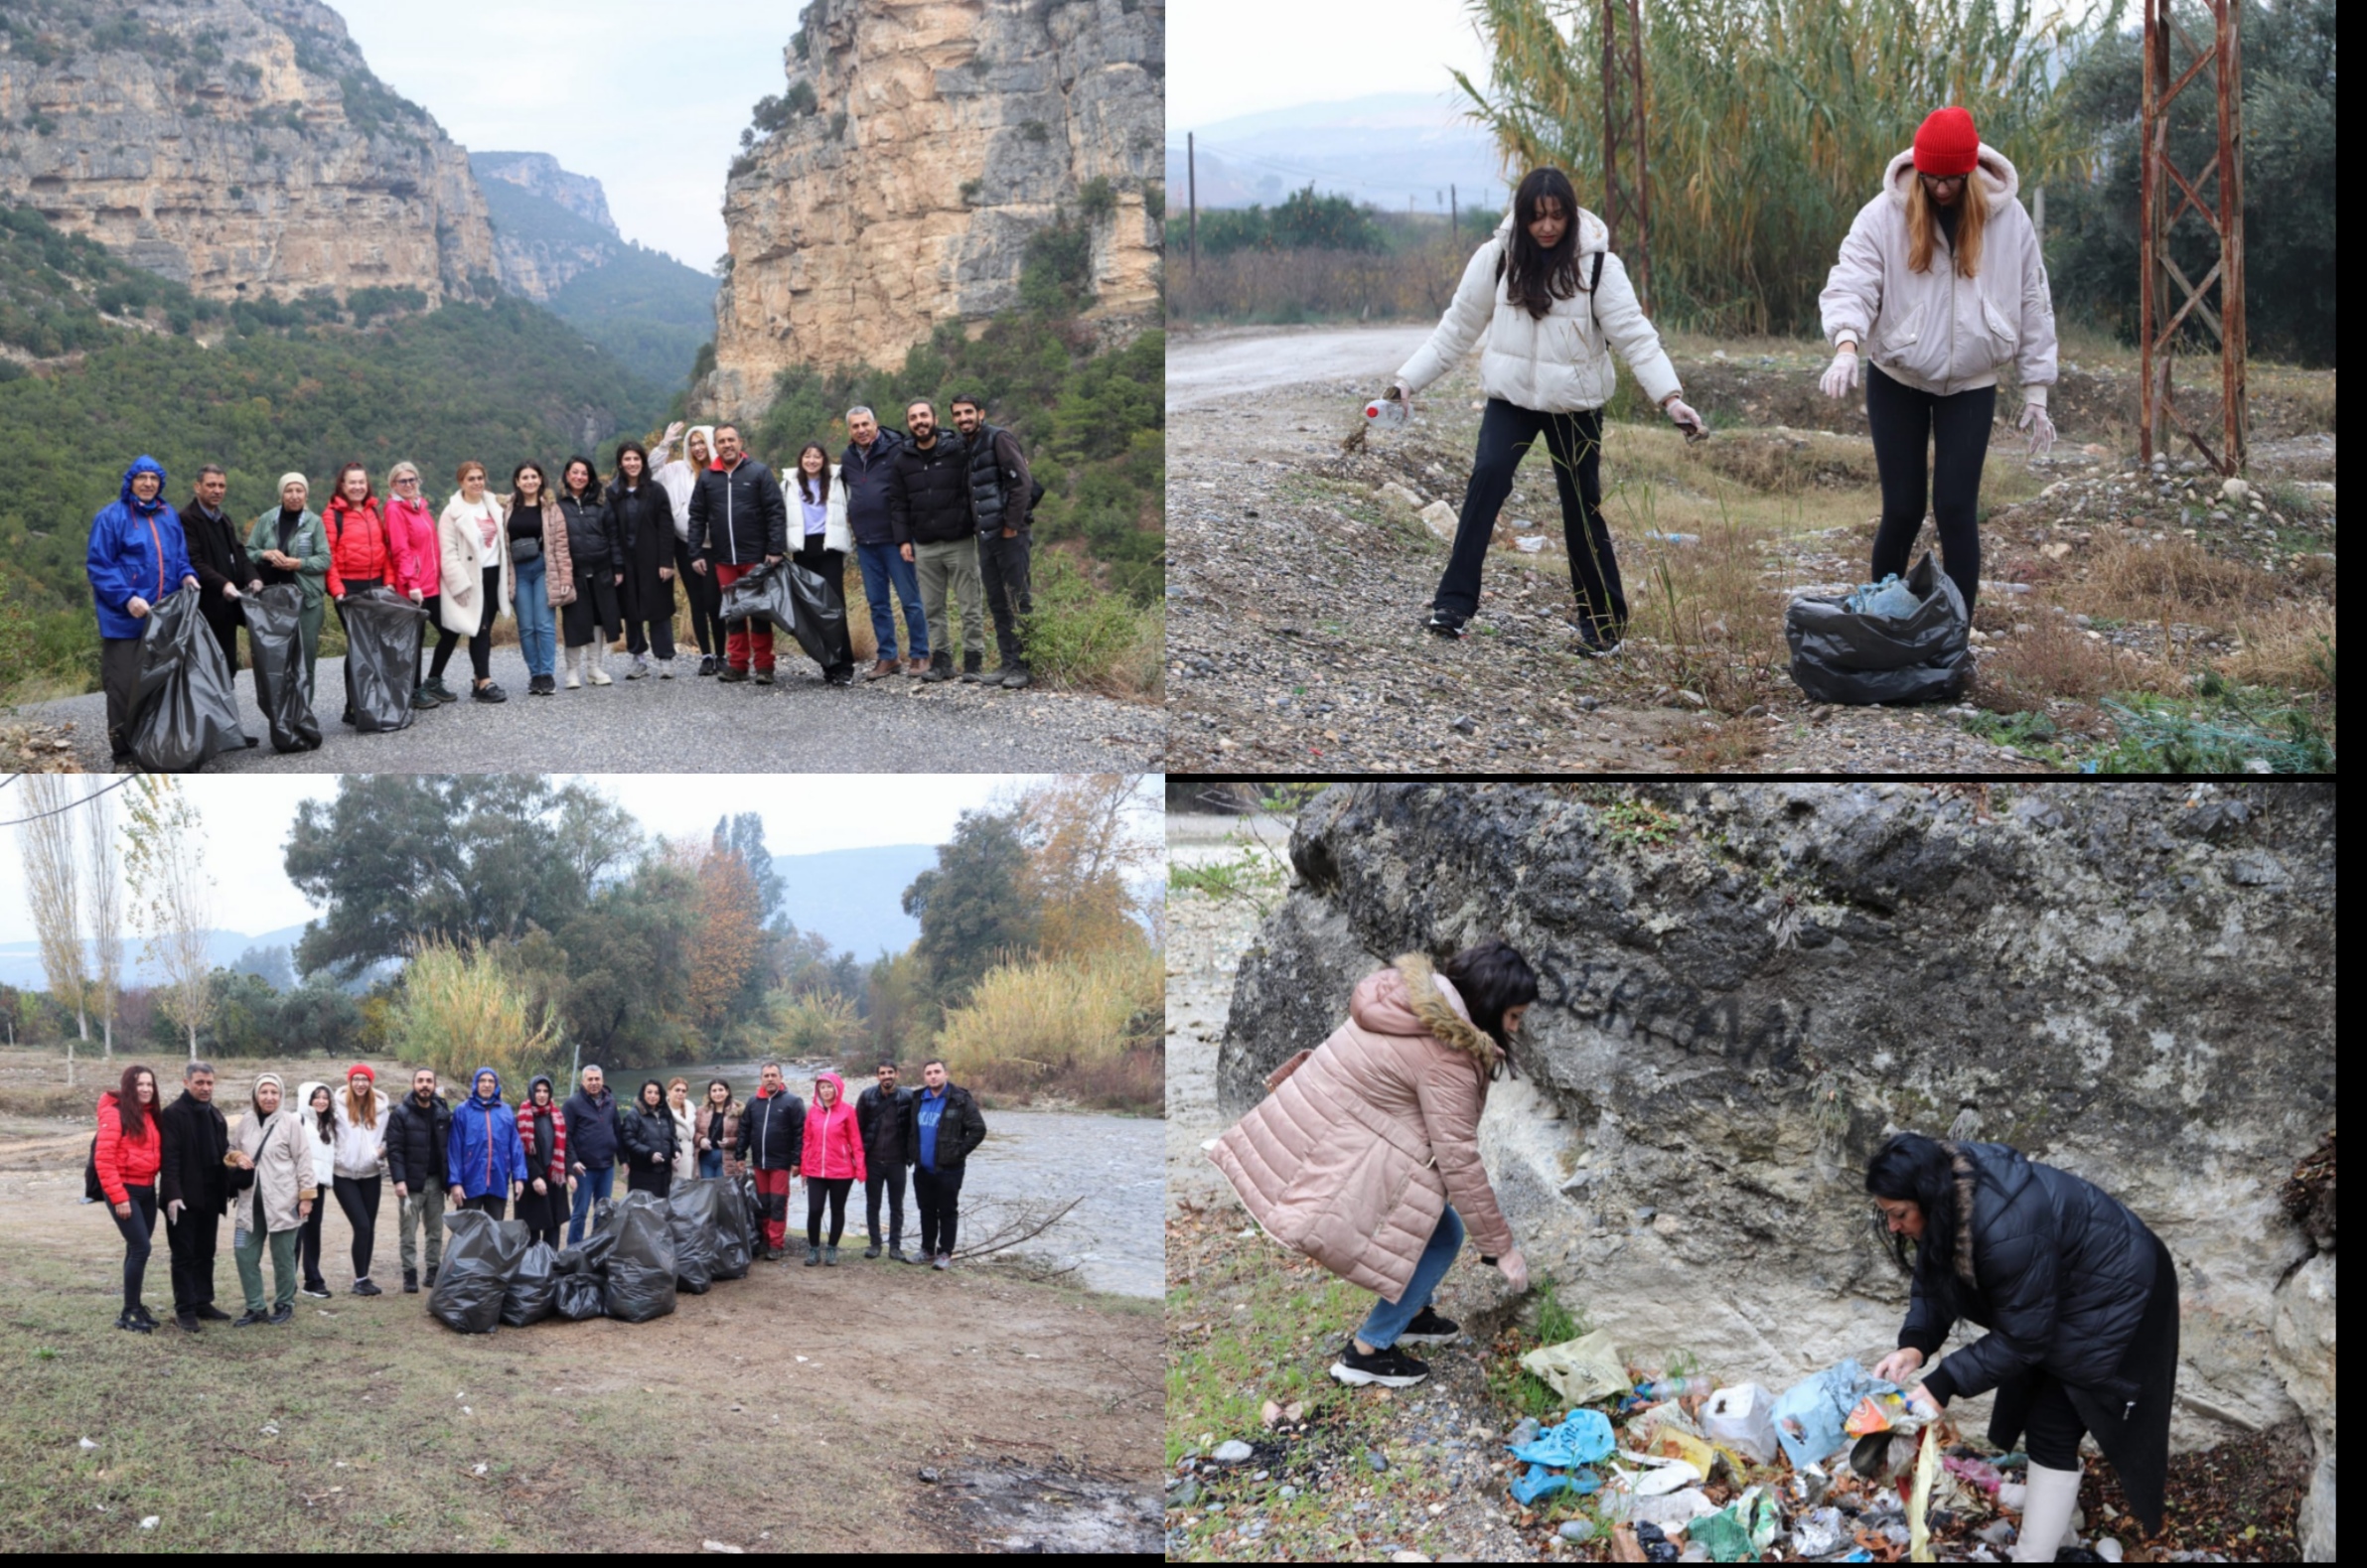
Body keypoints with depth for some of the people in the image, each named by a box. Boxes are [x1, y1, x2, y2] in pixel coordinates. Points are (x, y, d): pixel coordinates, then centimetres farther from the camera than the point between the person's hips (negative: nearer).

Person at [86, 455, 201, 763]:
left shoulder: (169, 515, 11)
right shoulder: (111, 516, -6)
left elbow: (179, 556, 21)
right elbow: (98, 565, -8)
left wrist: (187, 575, -2)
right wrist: (127, 598, -20)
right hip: (124, 618, -5)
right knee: (124, 686, -5)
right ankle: (124, 754, 1)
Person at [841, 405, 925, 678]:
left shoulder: (895, 451, -7)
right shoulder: (847, 458, 11)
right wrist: (853, 518, 16)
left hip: (895, 539, -6)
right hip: (865, 542, 6)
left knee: (910, 599, -3)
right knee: (877, 603, 9)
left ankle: (919, 655, 4)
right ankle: (887, 658, 15)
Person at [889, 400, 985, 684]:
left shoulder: (958, 452, -2)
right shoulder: (901, 461, 9)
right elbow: (898, 503, 11)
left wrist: (980, 529, -8)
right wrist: (903, 540, 3)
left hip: (960, 543, -4)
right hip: (925, 547, 4)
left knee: (969, 606, -1)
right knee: (932, 608, 6)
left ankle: (974, 660, 5)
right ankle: (942, 659, 13)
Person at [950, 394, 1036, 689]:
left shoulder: (998, 439, -8)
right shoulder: (965, 447, 15)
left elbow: (1022, 482, -15)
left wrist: (1012, 525, -15)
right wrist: (976, 526, 12)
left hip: (1008, 533, -9)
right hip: (985, 535, 9)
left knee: (1020, 600, -5)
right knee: (997, 604, 10)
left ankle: (1025, 664, -3)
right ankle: (1009, 663, 16)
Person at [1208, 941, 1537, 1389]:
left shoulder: (1412, 996, 7)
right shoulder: (1444, 1055, -20)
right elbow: (1459, 1160, -17)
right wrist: (1500, 1246, -8)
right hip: (1329, 1172, -9)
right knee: (1442, 1235, 3)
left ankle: (1411, 1312, 35)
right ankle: (1366, 1353, 10)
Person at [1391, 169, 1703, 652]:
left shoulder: (1597, 264, -10)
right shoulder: (1496, 258, -5)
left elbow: (1634, 335, -14)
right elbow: (1457, 327, 2)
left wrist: (1670, 396, -25)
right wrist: (1410, 378, -3)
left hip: (1575, 404, -1)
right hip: (1511, 396, 1)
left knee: (1582, 504, 2)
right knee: (1488, 475, -20)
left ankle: (1604, 621, 17)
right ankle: (1454, 601, -17)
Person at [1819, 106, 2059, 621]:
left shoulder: (2008, 218, -5)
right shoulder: (1884, 215, -11)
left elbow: (2033, 305, 1)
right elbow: (1850, 283, -20)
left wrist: (2036, 393, 0)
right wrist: (1847, 344, -41)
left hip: (1971, 385, 1)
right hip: (1896, 380, -1)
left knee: (1956, 508, -6)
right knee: (1902, 509, 1)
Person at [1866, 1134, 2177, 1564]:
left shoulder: (2007, 1231, -39)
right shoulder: (1950, 1194, -13)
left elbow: (2022, 1337, -28)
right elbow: (1933, 1279, -4)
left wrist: (1942, 1384, -28)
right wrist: (1914, 1345, -21)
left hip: (2110, 1298, -9)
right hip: (2057, 1289, 9)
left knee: (2052, 1428, -9)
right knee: (2037, 1410, 18)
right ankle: (2057, 1518, 36)